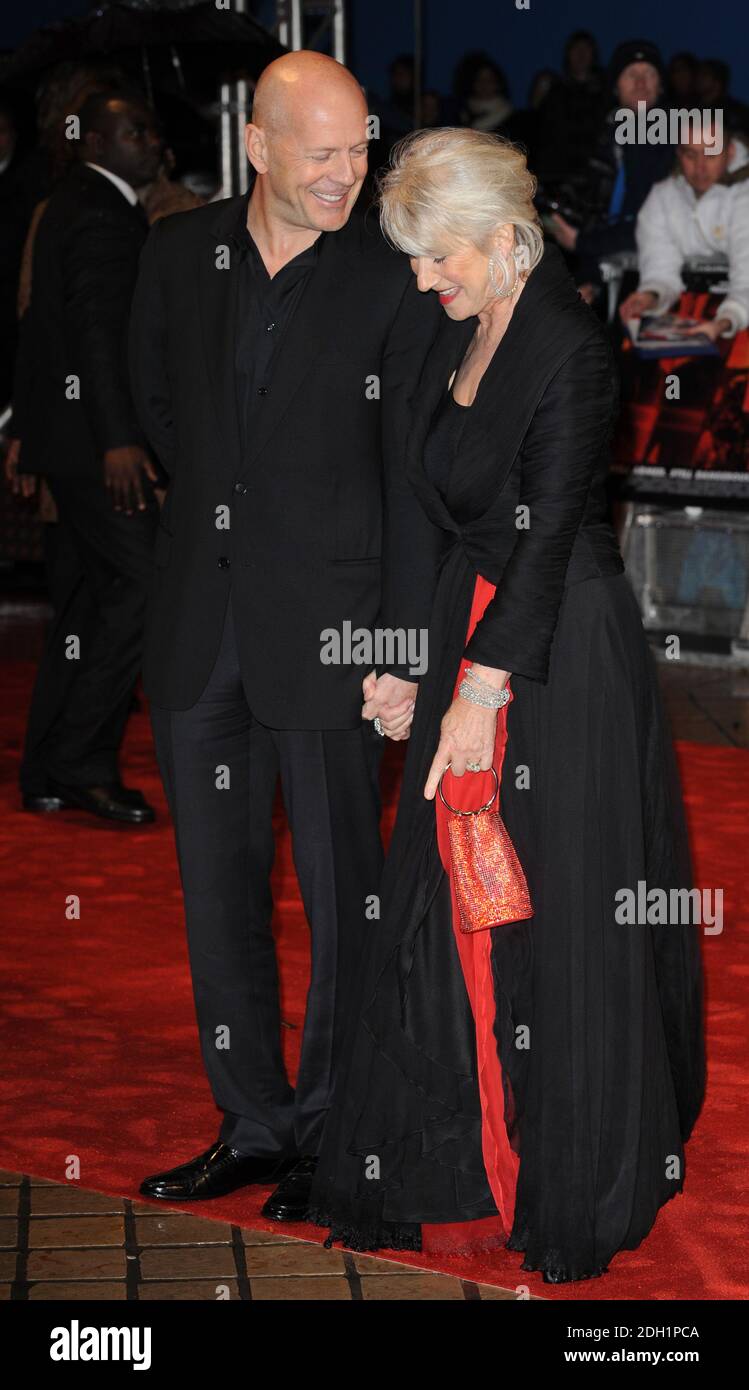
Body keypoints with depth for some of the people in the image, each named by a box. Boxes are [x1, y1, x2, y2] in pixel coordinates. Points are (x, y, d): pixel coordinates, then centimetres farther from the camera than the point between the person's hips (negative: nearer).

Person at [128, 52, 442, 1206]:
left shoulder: (391, 283, -9)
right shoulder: (178, 254, 4)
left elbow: (416, 485, -9)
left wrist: (403, 655, -12)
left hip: (323, 630, -4)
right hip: (196, 625, 5)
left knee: (340, 892, 4)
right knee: (217, 890, 12)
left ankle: (332, 1135, 19)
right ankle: (253, 1127, 25)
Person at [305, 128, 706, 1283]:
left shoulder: (571, 347, -16)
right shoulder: (461, 336, 9)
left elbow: (549, 530, -19)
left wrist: (483, 686, -19)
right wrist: (418, 668, 12)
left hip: (563, 658, -8)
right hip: (473, 637, 8)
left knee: (559, 916, 1)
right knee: (455, 906, 10)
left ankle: (580, 1187, 15)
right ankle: (460, 1172, 20)